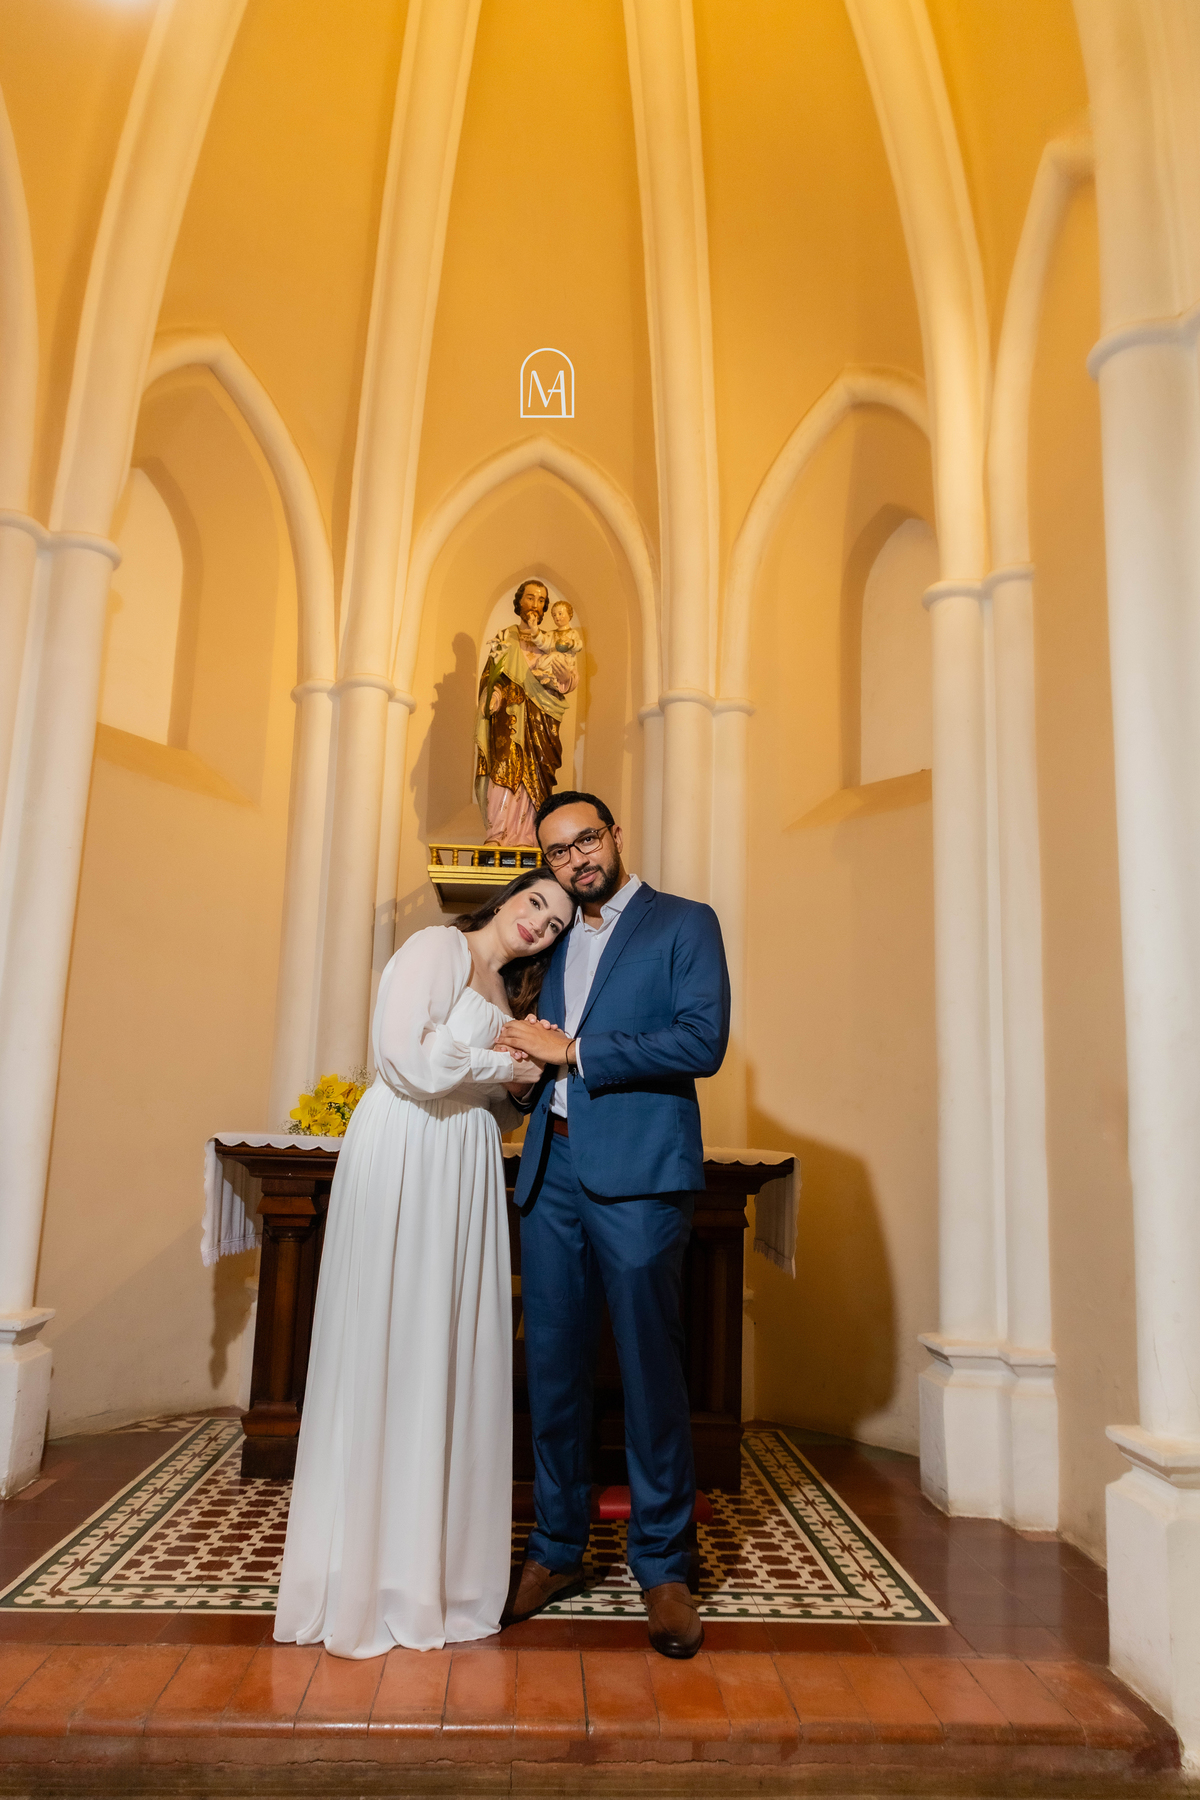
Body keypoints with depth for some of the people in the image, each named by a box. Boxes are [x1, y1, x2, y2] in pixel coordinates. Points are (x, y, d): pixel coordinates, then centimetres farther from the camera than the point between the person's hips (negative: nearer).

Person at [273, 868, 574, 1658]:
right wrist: (510, 1066, -6)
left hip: (466, 1171, 8)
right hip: (404, 1156, -8)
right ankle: (366, 1572, 13)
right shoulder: (437, 948, -4)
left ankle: (439, 1563, 20)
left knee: (456, 1356, 8)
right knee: (388, 1350, -1)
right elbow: (408, 1058, -18)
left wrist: (524, 1077, 1)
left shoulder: (506, 992, 20)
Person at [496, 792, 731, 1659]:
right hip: (551, 1171, 6)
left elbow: (703, 1040, -12)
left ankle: (663, 1568, 17)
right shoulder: (554, 940, 20)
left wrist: (572, 1052, -12)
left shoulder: (684, 923, 2)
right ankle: (558, 1550, 26)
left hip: (637, 1174, -5)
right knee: (554, 1369, 10)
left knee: (651, 1372, 2)